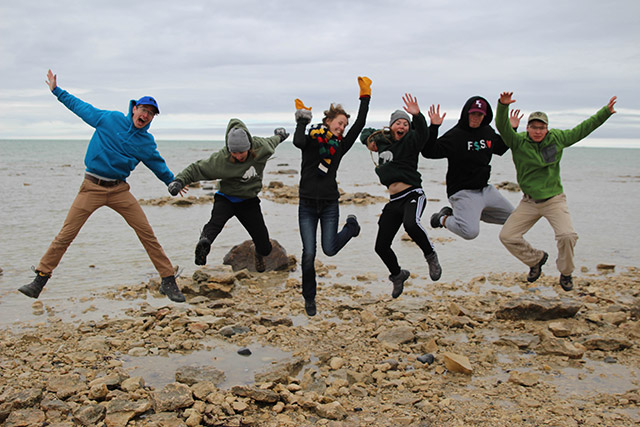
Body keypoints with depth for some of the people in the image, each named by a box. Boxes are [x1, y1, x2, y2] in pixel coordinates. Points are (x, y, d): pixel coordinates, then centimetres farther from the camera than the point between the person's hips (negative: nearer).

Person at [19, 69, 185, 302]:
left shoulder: (146, 142, 6)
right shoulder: (110, 119, 2)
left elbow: (159, 167, 22)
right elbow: (82, 107, 15)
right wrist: (57, 91, 22)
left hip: (120, 190, 1)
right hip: (92, 187, -1)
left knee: (147, 233, -8)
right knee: (65, 235, -4)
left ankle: (168, 281, 1)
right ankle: (39, 280, 9)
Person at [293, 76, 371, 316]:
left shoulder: (340, 146, 7)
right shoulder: (311, 139, 0)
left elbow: (359, 125, 0)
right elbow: (298, 142, -24)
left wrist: (365, 97, -1)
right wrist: (302, 119, -12)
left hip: (330, 205, 2)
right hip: (307, 205, -2)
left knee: (330, 250, -1)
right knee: (309, 253, -4)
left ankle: (351, 226, 32)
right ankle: (309, 299, 13)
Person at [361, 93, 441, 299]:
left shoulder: (410, 141, -1)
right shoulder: (382, 141, 14)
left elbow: (422, 134, -24)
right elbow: (366, 132, 33)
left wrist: (418, 116, -42)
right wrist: (369, 139, 10)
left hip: (413, 195, -6)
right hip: (394, 201, 6)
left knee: (411, 224, -39)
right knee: (381, 246, 6)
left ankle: (431, 256, -13)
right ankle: (398, 275, 34)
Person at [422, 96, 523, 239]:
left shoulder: (488, 132, 6)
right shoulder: (455, 135, -15)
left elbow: (500, 149, 25)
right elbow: (429, 152, -22)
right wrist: (434, 127, -31)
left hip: (485, 189, 8)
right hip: (463, 192, -8)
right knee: (470, 232, -26)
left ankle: (471, 214, 23)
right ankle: (444, 219, 3)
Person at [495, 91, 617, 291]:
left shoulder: (557, 139, 1)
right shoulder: (518, 142, -7)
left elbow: (582, 129, 12)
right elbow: (502, 127, -24)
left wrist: (605, 112, 14)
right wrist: (503, 106, -41)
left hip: (554, 200, -1)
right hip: (529, 202, 1)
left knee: (567, 236, -22)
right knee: (507, 236, -4)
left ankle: (566, 272, 9)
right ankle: (536, 258, 24)